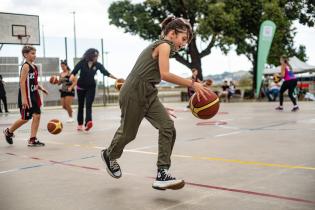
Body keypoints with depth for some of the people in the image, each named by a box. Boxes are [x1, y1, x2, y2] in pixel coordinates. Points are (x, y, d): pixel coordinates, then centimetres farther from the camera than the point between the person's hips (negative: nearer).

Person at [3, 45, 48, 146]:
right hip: (26, 96, -8)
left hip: (34, 95, 8)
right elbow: (22, 83, -19)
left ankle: (32, 140, 5)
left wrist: (41, 88, 6)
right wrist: (24, 98, -24)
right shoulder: (25, 66, -13)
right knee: (25, 118, 2)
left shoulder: (34, 67, 12)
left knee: (37, 116, 0)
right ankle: (9, 132, 25)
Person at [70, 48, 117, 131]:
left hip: (91, 87, 0)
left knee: (88, 105, -17)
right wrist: (72, 76, -41)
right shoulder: (82, 63, -12)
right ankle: (80, 124, 19)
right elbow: (74, 71, -18)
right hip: (81, 87, 0)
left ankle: (88, 123, -32)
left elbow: (105, 72, -9)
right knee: (81, 106, 8)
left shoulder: (97, 65, -7)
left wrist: (116, 78, -21)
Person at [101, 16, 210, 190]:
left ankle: (162, 174, -6)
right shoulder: (164, 45, -9)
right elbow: (165, 75, -24)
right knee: (128, 132, 9)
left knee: (168, 127, -5)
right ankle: (109, 155, 40)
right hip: (134, 93, -9)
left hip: (148, 94, 9)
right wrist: (192, 84, -23)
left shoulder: (157, 46, 19)